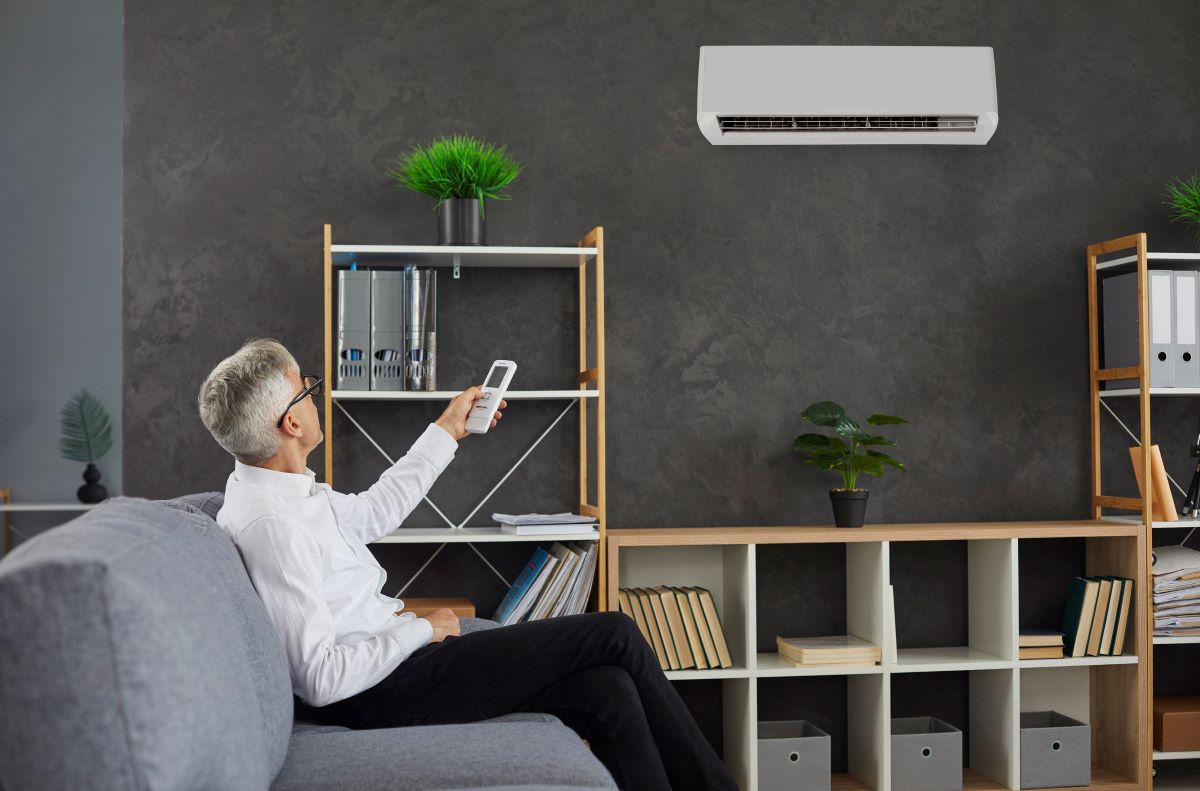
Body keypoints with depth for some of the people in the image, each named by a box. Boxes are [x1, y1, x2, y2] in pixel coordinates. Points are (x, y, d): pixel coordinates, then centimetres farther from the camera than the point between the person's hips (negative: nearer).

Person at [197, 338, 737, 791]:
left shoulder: (268, 485, 7)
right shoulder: (269, 524, -24)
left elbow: (371, 513, 24)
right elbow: (321, 679, -25)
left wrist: (446, 432, 27)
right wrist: (421, 630, -12)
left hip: (388, 651, 10)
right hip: (378, 695, -10)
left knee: (608, 691, -4)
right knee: (616, 636, -8)